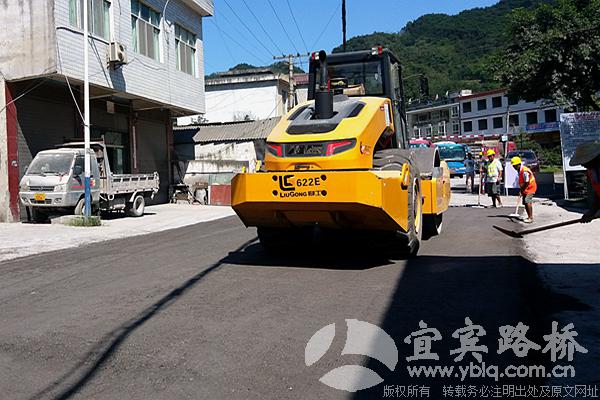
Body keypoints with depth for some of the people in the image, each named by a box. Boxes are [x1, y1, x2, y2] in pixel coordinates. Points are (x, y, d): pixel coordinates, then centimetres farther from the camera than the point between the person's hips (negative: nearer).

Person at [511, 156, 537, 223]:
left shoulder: (524, 171, -24)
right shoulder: (520, 171, 8)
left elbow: (527, 183, -23)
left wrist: (522, 190, -14)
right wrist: (521, 190, 6)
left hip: (530, 188, -10)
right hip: (526, 189, 10)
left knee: (527, 202, -16)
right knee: (525, 203, 11)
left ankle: (531, 218, -15)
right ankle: (529, 217, 21)